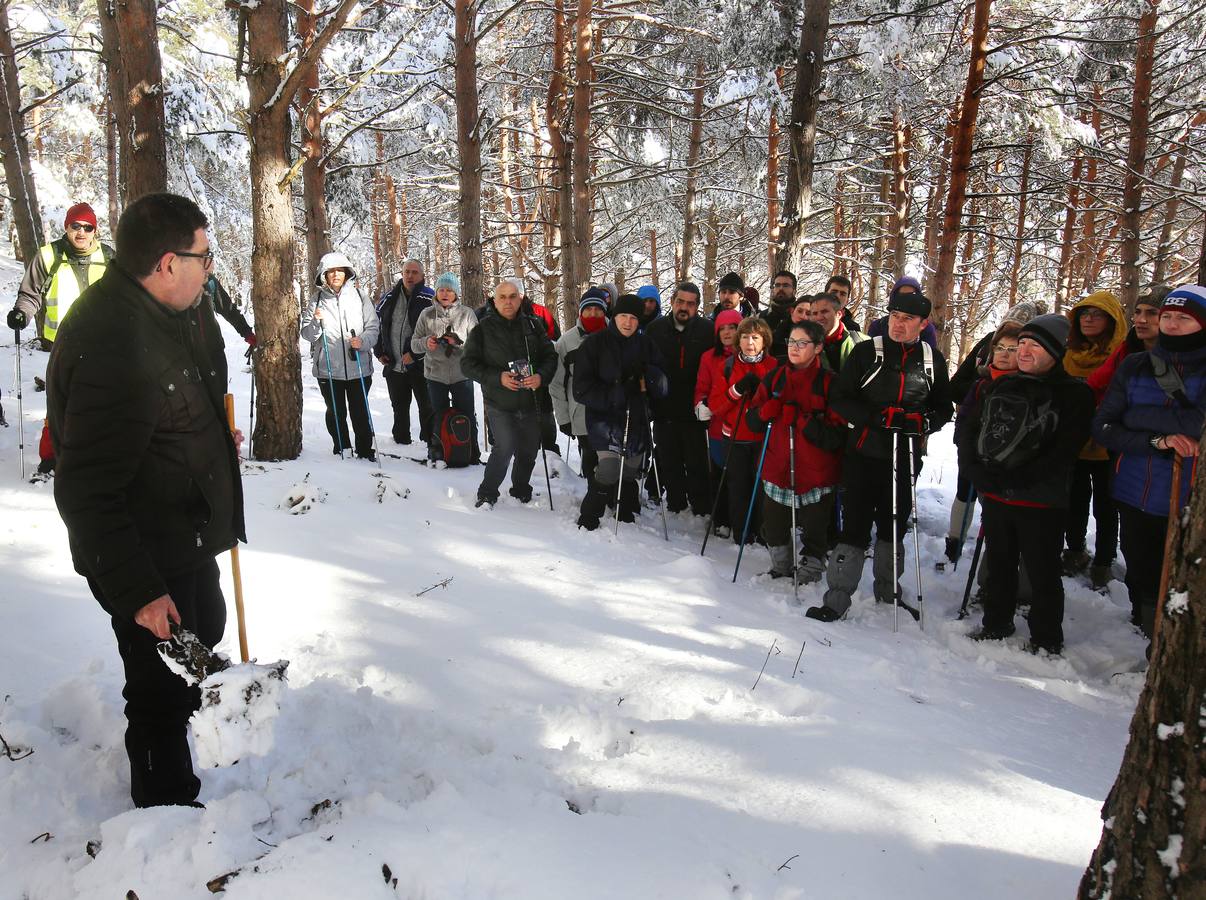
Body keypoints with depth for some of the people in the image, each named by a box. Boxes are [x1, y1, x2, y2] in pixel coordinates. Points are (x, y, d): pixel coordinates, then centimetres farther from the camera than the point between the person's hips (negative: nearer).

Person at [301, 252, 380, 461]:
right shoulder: (318, 300, 4)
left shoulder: (359, 297, 4)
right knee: (336, 412, 9)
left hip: (358, 367, 0)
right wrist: (316, 322, -15)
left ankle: (365, 450, 15)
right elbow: (306, 334, 4)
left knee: (360, 412, 3)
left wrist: (363, 340, -15)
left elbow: (374, 327, 4)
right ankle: (341, 448, 24)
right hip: (328, 368, 1)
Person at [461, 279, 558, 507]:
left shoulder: (533, 326, 6)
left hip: (530, 402, 4)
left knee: (528, 452, 13)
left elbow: (550, 356, 8)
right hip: (499, 404, -4)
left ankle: (521, 494, 36)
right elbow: (468, 363, -3)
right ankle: (486, 495, 3)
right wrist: (498, 377, -17)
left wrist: (541, 376, -14)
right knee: (504, 448, -16)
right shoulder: (483, 329, -2)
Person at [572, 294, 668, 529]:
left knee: (630, 474, 13)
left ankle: (626, 519, 31)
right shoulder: (594, 344, -4)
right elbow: (582, 389, -8)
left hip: (637, 420, 5)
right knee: (609, 470, -17)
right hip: (604, 419, -5)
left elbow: (662, 388, 8)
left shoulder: (645, 345, 9)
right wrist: (614, 395, -19)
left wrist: (648, 375, -13)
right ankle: (587, 522, -1)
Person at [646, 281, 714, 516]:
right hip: (663, 410, 3)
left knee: (696, 463, 4)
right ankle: (675, 505, 26)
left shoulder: (707, 330, -3)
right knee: (669, 463, 13)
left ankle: (701, 509, 16)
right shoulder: (655, 329, 3)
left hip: (693, 410, -3)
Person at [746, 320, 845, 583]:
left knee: (814, 532, 10)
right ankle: (781, 570, 38)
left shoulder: (829, 383, -7)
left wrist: (801, 419, -23)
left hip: (815, 474, -4)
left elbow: (836, 437, -13)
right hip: (777, 470, 4)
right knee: (773, 528, 15)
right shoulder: (775, 378, 6)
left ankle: (810, 576, 31)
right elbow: (752, 421, 8)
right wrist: (768, 410, -13)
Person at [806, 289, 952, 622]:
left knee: (894, 526, 16)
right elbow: (840, 400, -5)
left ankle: (889, 590, 34)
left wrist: (921, 422, -10)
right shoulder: (865, 352, -2)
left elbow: (943, 409, 13)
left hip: (906, 457, 3)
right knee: (854, 526, -4)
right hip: (864, 454, -3)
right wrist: (877, 416, -20)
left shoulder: (933, 360, 5)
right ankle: (837, 599, 4)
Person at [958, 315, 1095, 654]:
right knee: (999, 565, 19)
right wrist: (976, 471, -4)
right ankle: (996, 624, 37)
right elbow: (967, 429, 10)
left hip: (1040, 503, -5)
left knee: (1042, 574, 7)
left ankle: (1047, 639, 25)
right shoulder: (1000, 386, 8)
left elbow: (1063, 454, -13)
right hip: (994, 498, 5)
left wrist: (1012, 482, -17)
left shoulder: (1075, 394, -7)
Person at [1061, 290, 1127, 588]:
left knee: (1105, 507, 10)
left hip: (1106, 446, -4)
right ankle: (1075, 552, 36)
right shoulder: (1068, 352, 4)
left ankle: (1103, 562, 25)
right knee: (1076, 501, 18)